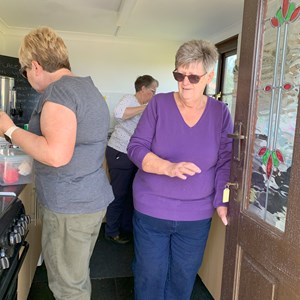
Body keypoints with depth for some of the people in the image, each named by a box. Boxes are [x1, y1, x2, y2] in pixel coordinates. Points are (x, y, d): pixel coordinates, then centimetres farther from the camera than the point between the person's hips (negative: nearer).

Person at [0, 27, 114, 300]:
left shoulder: (59, 90, -18)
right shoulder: (87, 86, 13)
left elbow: (57, 155, -29)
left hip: (69, 206, -10)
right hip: (93, 198, 10)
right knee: (78, 276, 25)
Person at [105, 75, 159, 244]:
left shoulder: (144, 107, 15)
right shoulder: (129, 99, -11)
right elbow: (119, 114, -32)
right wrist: (145, 107, -27)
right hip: (119, 154, -8)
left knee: (131, 193, 15)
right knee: (119, 193, 1)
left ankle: (127, 227, 30)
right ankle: (112, 232, 17)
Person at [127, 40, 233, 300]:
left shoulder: (220, 113, -2)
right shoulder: (159, 104, -6)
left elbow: (225, 163, -1)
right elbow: (136, 148, -9)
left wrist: (222, 202, -14)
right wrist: (169, 167, -26)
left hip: (197, 217, 2)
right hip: (151, 212, -1)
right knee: (150, 278, 13)